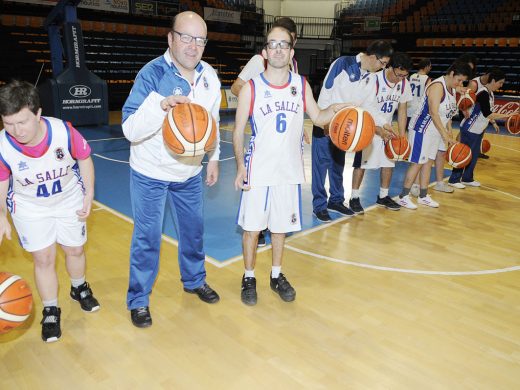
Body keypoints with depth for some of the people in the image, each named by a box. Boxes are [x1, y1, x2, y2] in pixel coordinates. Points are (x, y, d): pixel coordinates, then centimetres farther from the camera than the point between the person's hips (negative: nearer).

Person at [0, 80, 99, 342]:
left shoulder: (64, 131, -30)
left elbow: (84, 159, -11)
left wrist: (89, 195, -13)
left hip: (70, 200, 1)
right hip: (29, 207, 0)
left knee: (75, 250, 15)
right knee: (43, 259, 2)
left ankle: (79, 289, 46)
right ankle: (50, 311, 24)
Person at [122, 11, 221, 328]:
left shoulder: (210, 77, -3)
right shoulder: (152, 73, -20)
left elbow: (212, 121, 12)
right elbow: (130, 130, -28)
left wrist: (213, 158, 13)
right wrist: (160, 104, -43)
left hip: (189, 173, 5)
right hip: (150, 174, -5)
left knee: (194, 230, 17)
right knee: (147, 238, 3)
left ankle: (195, 280, 41)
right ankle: (139, 300, 23)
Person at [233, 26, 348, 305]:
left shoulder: (301, 85, 3)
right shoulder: (251, 89, -6)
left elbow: (317, 117, 10)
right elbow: (238, 131, -2)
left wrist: (335, 110, -10)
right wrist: (240, 166, -10)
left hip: (289, 170, 3)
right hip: (258, 170, -2)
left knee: (281, 225, 14)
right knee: (252, 226, 5)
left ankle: (276, 275, 32)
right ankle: (249, 278, 25)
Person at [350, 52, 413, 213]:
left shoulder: (404, 84, -5)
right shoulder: (374, 81, -23)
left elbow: (402, 110, 5)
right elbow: (363, 112, -22)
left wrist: (402, 135, -1)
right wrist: (379, 131, -27)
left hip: (386, 128, 6)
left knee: (389, 163, 8)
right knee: (361, 163, -6)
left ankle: (383, 196, 23)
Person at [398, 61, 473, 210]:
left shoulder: (452, 89, 9)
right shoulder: (437, 86, -20)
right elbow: (433, 113, -26)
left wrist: (450, 133, 12)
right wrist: (445, 135, -26)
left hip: (435, 131, 9)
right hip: (422, 129, -9)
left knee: (428, 162, 11)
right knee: (417, 163, -7)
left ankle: (423, 196, 20)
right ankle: (403, 197, 1)